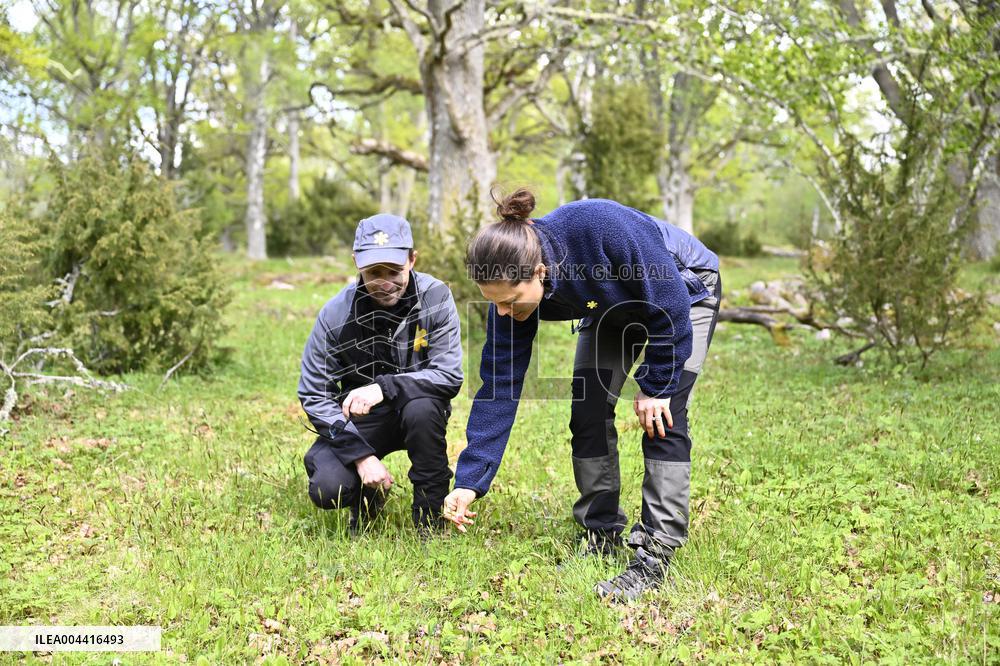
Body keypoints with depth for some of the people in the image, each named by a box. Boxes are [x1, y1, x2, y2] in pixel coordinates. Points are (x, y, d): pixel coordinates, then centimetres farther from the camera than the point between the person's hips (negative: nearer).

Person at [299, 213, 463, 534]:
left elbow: (450, 375, -22)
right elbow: (313, 394, -12)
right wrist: (361, 455, -22)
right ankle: (369, 495, 15)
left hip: (420, 412, 0)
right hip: (357, 421, 1)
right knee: (327, 490, -25)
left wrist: (384, 387, -35)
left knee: (421, 406, -36)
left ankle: (431, 517, -14)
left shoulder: (436, 298, -19)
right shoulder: (336, 314, -17)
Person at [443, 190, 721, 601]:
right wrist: (469, 482, -20)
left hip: (684, 291, -5)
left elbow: (670, 304, -29)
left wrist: (656, 388, -22)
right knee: (588, 411, -6)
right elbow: (499, 384, -18)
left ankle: (655, 554, -12)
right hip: (614, 308, 5)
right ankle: (602, 536, 8)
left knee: (663, 417, -17)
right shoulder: (513, 288, -24)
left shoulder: (600, 227, -43)